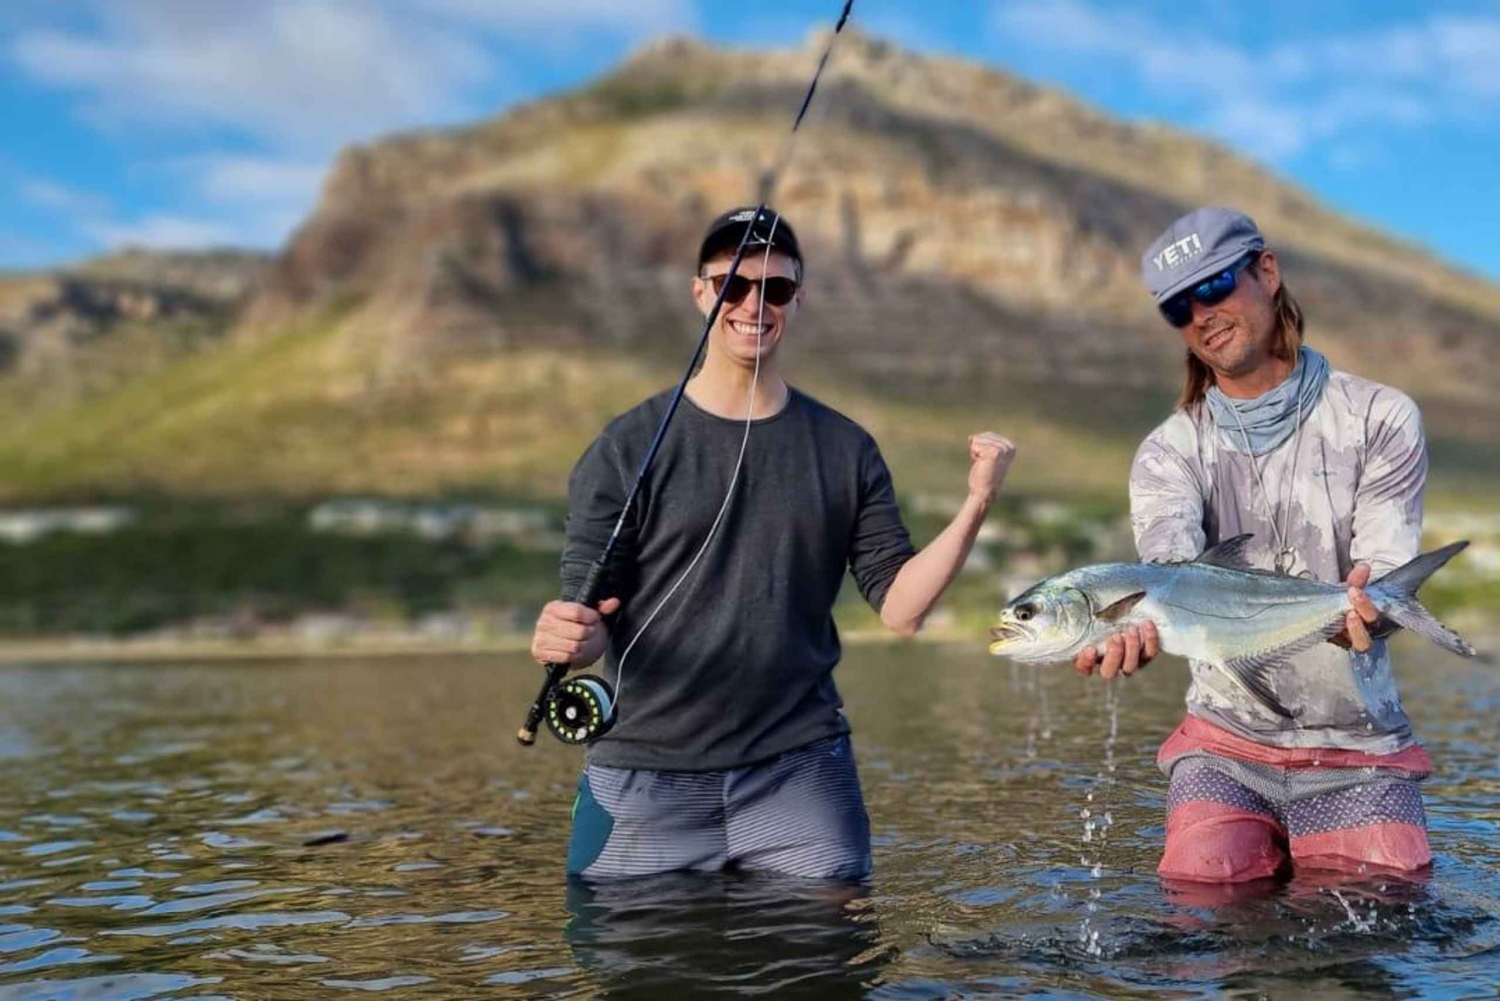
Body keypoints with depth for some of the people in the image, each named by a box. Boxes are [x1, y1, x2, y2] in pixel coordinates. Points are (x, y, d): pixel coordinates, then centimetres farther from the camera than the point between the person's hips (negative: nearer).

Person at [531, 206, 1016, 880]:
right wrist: (565, 637, -26)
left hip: (799, 774, 2)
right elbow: (585, 619, -3)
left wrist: (976, 503, -9)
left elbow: (899, 605, 2)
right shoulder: (628, 449, 0)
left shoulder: (845, 451, 7)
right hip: (643, 780, -1)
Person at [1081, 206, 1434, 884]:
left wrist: (1365, 607, -35)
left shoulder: (1381, 420, 0)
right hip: (1224, 746, 1)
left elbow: (1386, 568, -10)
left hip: (1358, 751, 0)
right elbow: (1170, 569, -18)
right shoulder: (1168, 452, 2)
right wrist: (1140, 624, -42)